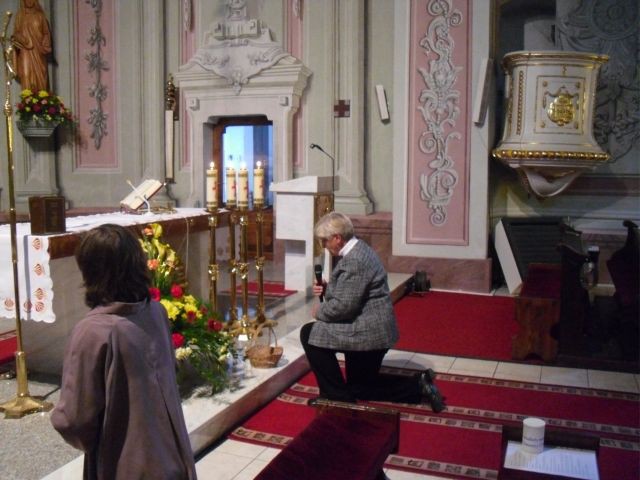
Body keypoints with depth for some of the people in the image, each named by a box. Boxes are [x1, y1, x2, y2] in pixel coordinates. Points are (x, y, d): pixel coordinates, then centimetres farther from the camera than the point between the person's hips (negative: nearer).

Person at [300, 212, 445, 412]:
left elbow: (344, 306, -26)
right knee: (358, 386, 21)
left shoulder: (354, 260, -24)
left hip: (368, 331, -11)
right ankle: (418, 384, 18)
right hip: (371, 329, 11)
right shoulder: (356, 251, 9)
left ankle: (336, 395, 1)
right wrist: (327, 289, 1)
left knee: (310, 333, -7)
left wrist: (320, 311, -9)